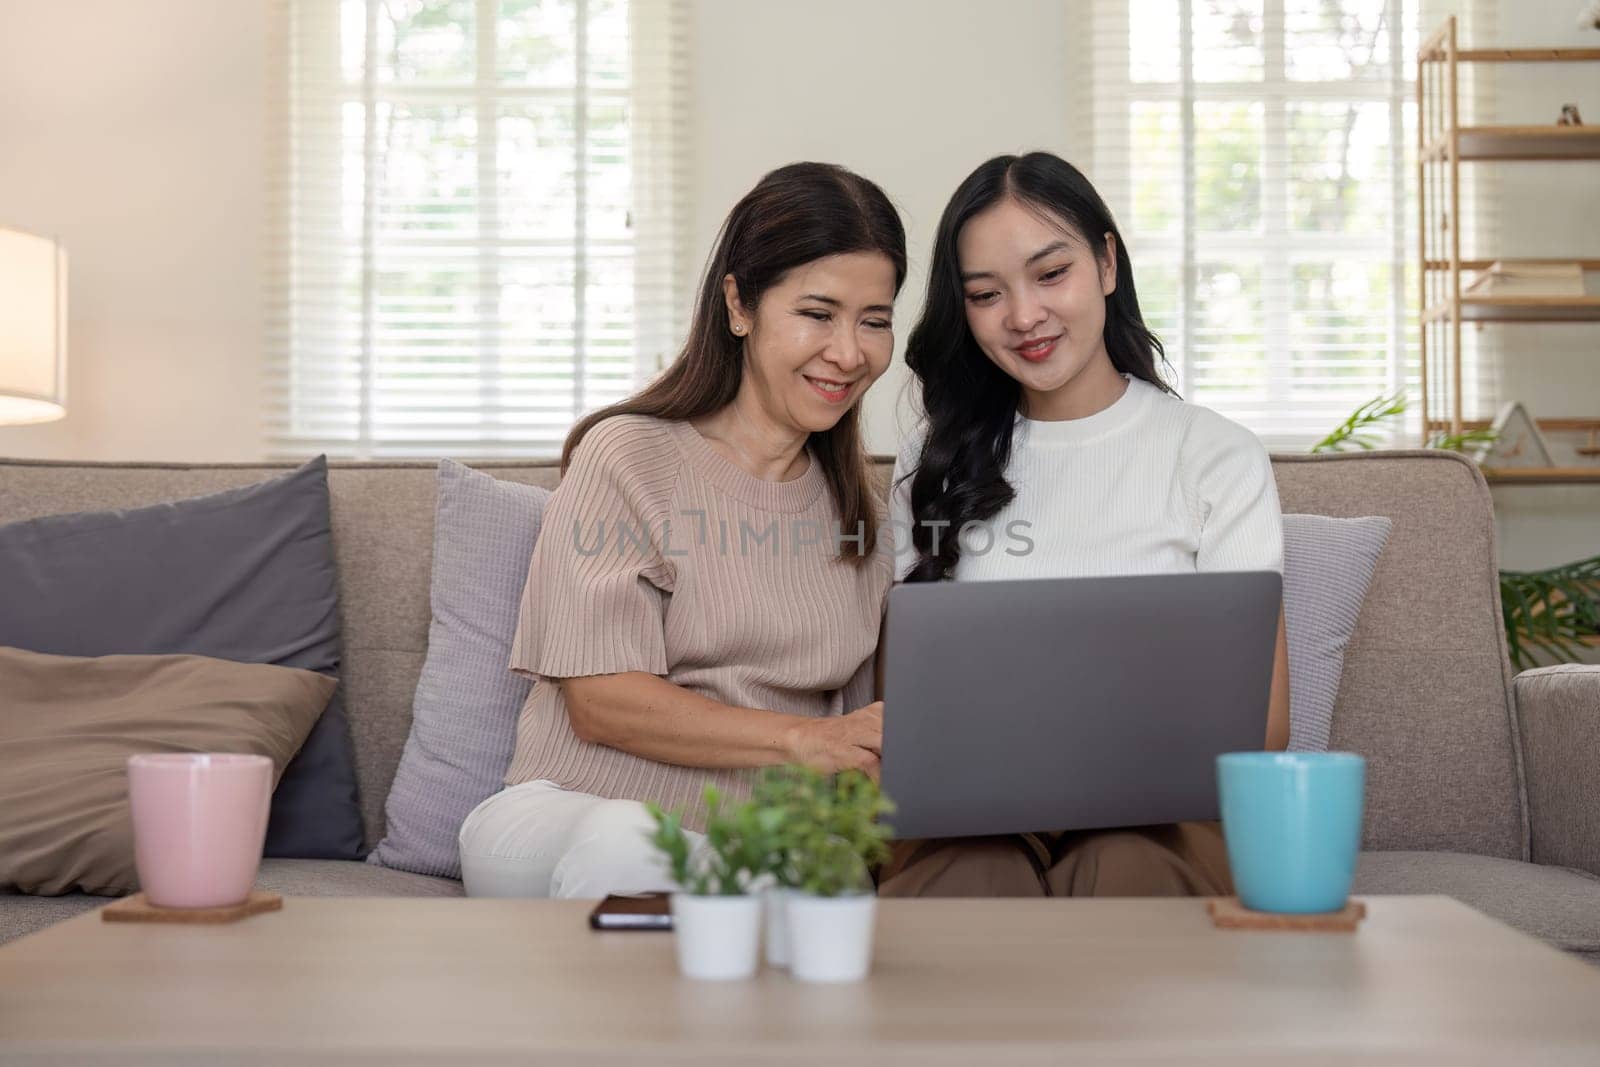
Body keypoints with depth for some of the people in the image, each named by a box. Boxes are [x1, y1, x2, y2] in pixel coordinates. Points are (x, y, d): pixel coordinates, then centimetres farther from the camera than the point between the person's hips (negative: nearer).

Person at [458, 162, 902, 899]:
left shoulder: (851, 499, 18)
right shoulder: (628, 458, -1)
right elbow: (600, 700, -10)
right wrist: (803, 741, -20)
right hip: (575, 811, -4)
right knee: (624, 842, -41)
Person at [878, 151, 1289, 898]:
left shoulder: (1217, 457, 6)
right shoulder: (937, 460, 16)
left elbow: (1261, 723, 2)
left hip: (1157, 811, -1)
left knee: (1126, 873, -37)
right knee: (977, 883, -35)